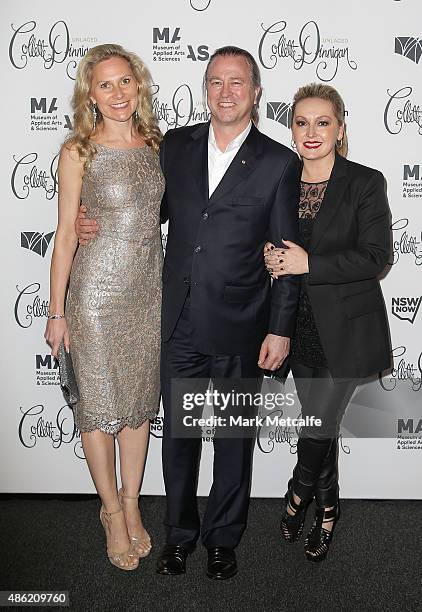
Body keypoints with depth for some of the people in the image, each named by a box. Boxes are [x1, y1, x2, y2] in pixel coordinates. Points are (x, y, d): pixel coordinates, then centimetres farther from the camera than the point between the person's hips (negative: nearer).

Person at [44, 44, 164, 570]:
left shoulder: (156, 143, 5)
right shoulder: (78, 151, -6)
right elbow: (66, 235, -5)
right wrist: (56, 312, -5)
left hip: (150, 289, 4)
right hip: (97, 290, -4)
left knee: (140, 399, 13)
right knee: (99, 404, 6)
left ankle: (131, 503, 32)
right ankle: (112, 511, 27)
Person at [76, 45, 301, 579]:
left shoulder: (279, 163, -3)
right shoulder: (176, 145, 6)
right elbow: (155, 208, 17)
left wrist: (280, 330, -7)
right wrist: (99, 224, 0)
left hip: (239, 331, -2)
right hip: (179, 324, 3)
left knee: (233, 440, 13)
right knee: (177, 434, 14)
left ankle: (223, 538, 36)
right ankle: (180, 533, 36)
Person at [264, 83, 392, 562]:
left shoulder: (366, 183, -8)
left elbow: (375, 258, -14)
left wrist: (308, 263, -20)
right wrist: (271, 258, -9)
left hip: (346, 328, -4)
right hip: (302, 328, 4)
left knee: (320, 424, -2)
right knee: (319, 423, 14)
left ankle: (299, 494, 27)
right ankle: (326, 510, 35)